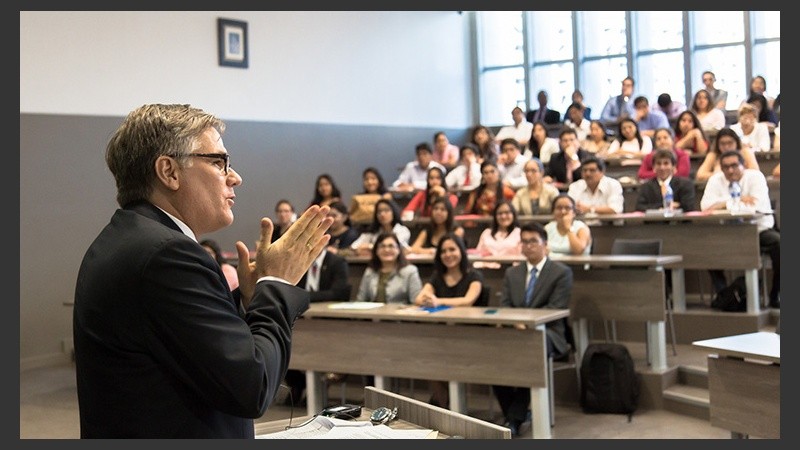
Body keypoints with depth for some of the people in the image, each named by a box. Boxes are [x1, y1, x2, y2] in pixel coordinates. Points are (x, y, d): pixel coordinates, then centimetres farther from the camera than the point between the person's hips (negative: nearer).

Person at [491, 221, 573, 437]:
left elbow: (555, 309, -7)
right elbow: (504, 306, 13)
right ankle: (512, 414, -11)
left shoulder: (562, 272, 4)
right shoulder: (511, 273, 20)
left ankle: (515, 419, -26)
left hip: (547, 333, -4)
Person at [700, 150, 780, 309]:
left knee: (777, 241, -30)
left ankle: (775, 295, -13)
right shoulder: (716, 180, 0)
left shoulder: (755, 176, -7)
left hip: (759, 230, -1)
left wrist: (725, 203, -25)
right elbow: (706, 205, -16)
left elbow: (758, 205, -24)